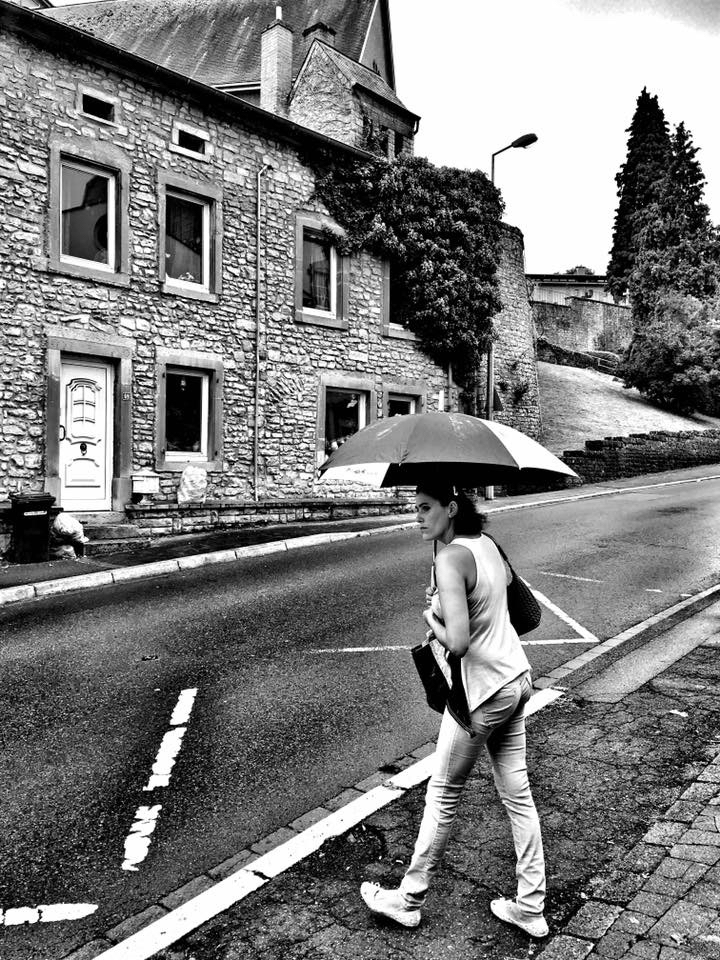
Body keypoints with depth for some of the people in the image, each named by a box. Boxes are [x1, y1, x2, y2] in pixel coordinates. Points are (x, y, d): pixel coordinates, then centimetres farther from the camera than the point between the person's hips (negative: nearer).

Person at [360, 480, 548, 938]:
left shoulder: (450, 559, -24)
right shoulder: (487, 543, 2)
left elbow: (458, 642, -31)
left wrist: (433, 616, -12)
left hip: (482, 692, -8)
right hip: (517, 678, 8)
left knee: (443, 796, 10)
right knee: (517, 793, 17)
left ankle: (410, 899, 29)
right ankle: (531, 907, 30)